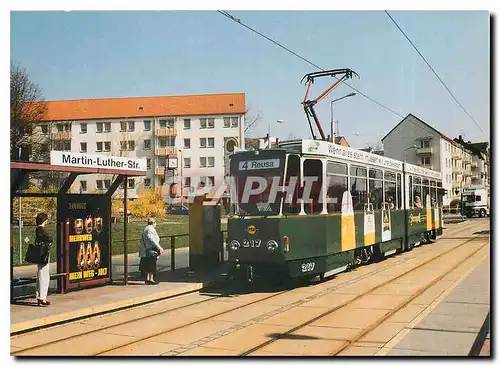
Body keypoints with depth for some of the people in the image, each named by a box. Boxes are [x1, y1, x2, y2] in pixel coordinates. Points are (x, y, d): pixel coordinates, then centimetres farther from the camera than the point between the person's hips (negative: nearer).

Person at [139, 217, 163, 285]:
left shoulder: (146, 229, 17)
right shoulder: (150, 229, -14)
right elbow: (152, 240, -21)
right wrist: (159, 247, -18)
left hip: (145, 251, 10)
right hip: (150, 251, -10)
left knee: (147, 266, 13)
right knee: (151, 266, -5)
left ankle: (147, 279, 18)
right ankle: (151, 279, -3)